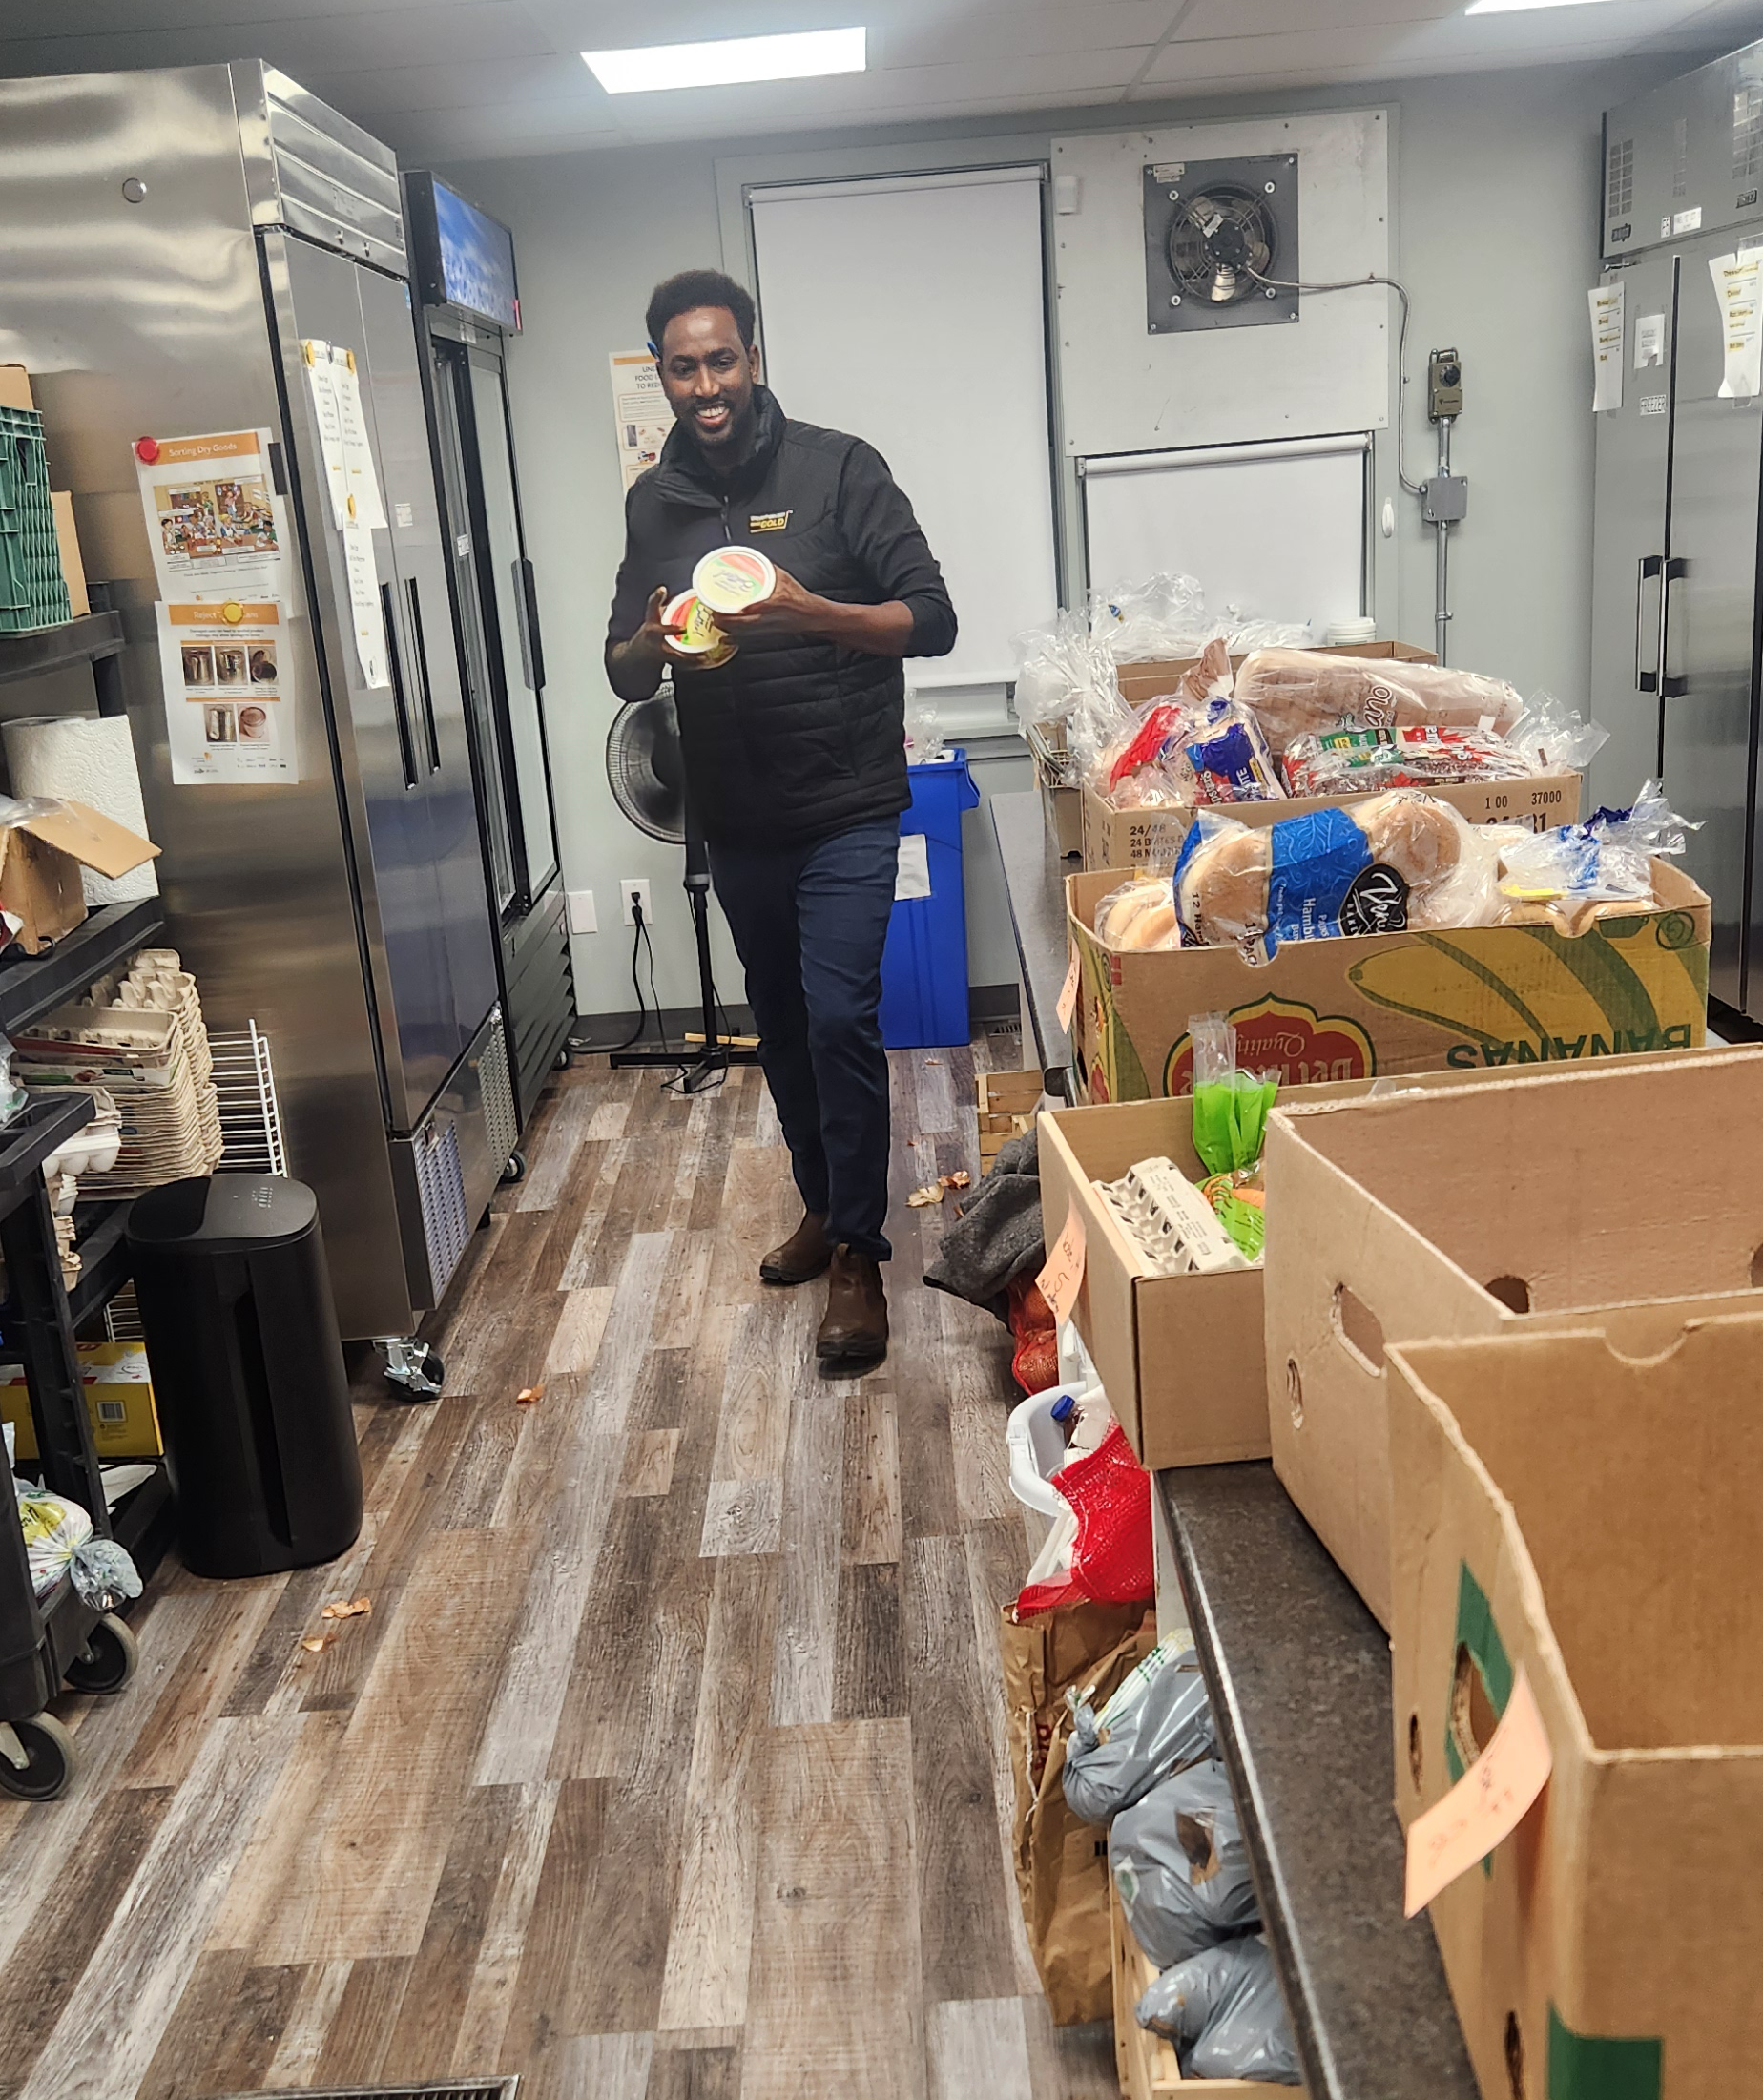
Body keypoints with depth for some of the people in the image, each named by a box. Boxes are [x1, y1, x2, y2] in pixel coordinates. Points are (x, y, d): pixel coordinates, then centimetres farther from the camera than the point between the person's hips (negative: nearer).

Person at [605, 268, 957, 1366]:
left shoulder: (837, 469, -6)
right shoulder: (654, 501, 8)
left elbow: (932, 618, -10)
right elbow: (624, 674, 11)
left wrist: (807, 612, -27)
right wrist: (652, 640, -13)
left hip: (846, 808, -5)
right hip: (736, 816, 5)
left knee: (840, 1018, -12)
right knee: (780, 1024, 15)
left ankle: (858, 1255, 1)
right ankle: (824, 1205, 34)